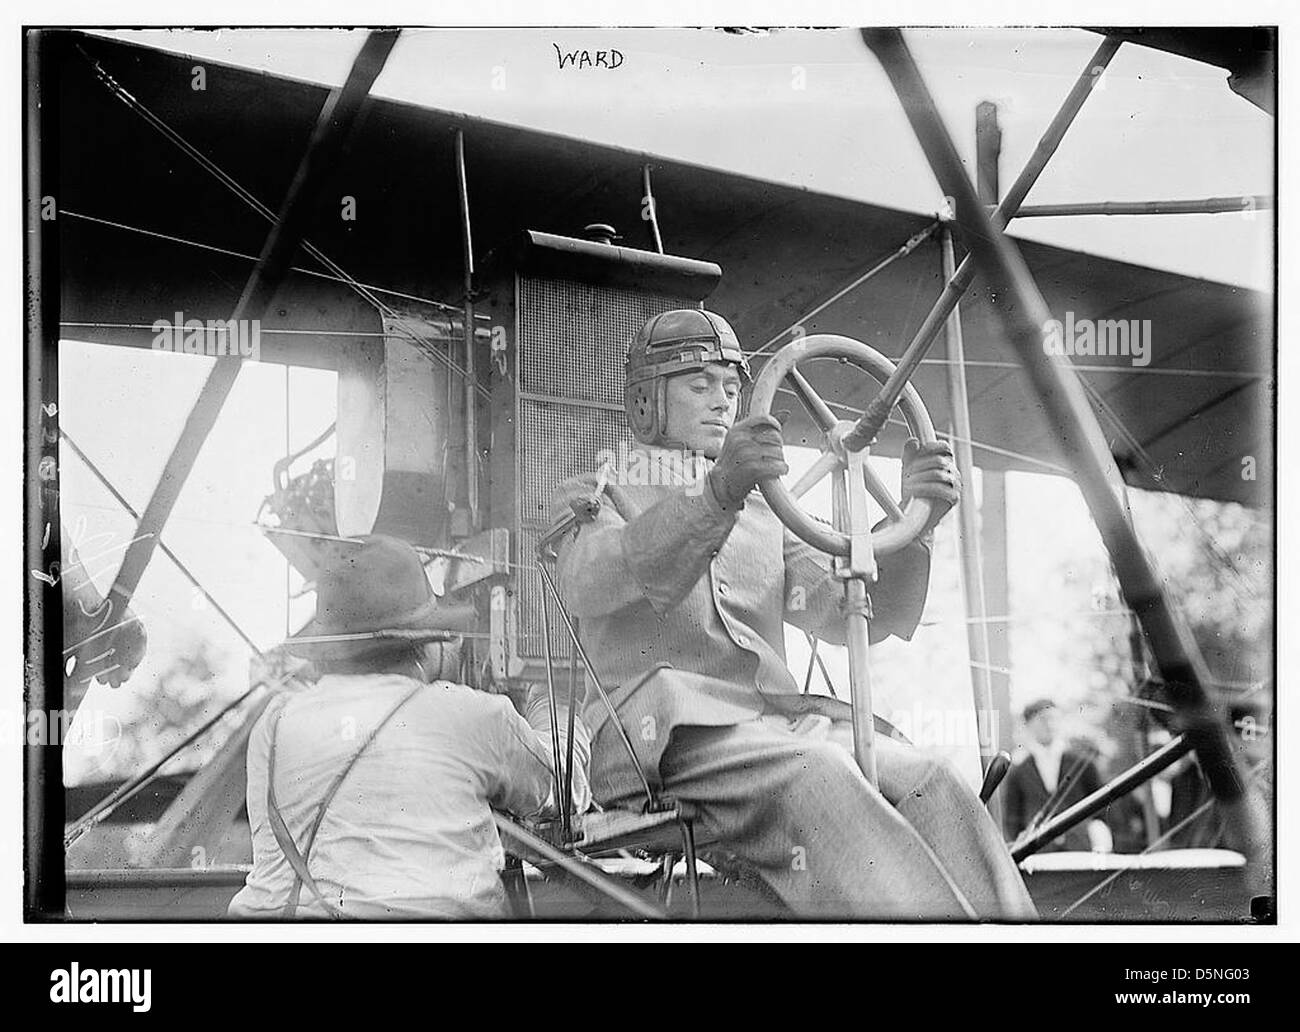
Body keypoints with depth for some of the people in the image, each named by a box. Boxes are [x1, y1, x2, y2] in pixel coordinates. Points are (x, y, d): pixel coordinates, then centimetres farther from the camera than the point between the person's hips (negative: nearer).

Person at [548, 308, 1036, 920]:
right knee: (816, 779, -35)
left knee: (931, 786, -24)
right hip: (665, 734, -5)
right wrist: (718, 493, -28)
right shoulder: (593, 498, 16)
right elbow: (591, 582, -11)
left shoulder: (761, 518, 30)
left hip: (781, 722, 5)